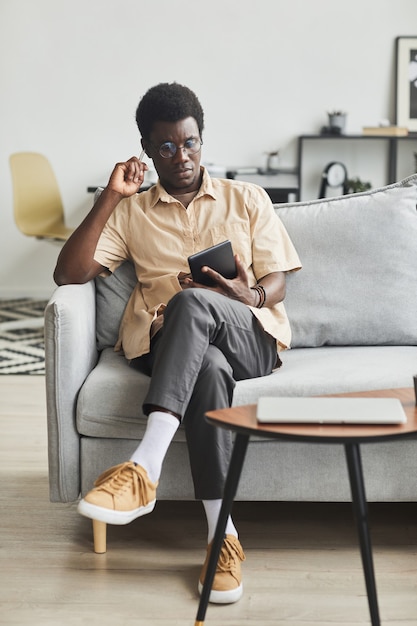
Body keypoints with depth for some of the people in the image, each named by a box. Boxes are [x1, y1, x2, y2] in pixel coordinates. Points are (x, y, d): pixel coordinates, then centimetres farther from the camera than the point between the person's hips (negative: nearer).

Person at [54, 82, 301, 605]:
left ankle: (144, 464, -47)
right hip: (168, 344, 1)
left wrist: (252, 297, -14)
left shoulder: (246, 199, 19)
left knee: (193, 301, -37)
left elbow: (276, 284, 11)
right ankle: (222, 535, -36)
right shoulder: (131, 212, 19)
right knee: (207, 368, -38)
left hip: (250, 338, 0)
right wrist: (109, 198, -1)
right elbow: (68, 273, 5)